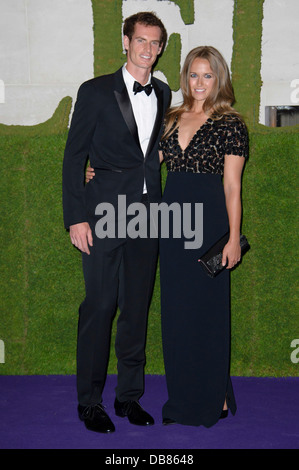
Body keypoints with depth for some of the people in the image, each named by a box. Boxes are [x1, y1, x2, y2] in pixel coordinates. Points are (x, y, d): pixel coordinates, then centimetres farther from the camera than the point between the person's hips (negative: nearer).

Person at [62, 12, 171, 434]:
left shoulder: (164, 94, 13)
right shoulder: (96, 91, 0)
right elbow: (74, 157, -2)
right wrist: (76, 217, -9)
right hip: (104, 216, -4)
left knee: (137, 308, 10)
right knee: (99, 308, -1)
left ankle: (130, 396, 22)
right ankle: (90, 402, 12)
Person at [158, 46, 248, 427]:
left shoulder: (230, 124, -2)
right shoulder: (172, 120, 13)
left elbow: (232, 186, -6)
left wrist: (233, 238, -10)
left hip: (209, 220, -5)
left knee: (207, 306, 1)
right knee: (175, 307, 9)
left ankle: (214, 399, 17)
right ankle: (181, 398, 23)